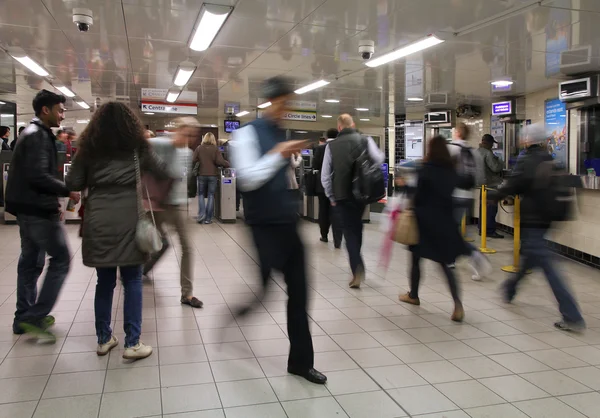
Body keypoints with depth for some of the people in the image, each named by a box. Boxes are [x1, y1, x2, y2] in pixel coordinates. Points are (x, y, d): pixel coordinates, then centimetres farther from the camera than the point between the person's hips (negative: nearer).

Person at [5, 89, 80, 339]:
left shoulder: (33, 133, 17)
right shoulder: (39, 135, -14)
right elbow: (39, 176, -25)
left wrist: (52, 202, 17)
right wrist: (67, 191, -14)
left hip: (28, 208, 11)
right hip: (38, 209, -10)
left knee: (31, 262, 14)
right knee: (61, 259, -6)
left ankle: (24, 318, 22)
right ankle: (35, 316, -3)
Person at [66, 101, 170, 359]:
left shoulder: (88, 148, 8)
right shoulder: (137, 147, 5)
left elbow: (73, 184, 4)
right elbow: (162, 173, 13)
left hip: (98, 220, 3)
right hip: (127, 219, -2)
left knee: (105, 281, 12)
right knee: (132, 282, 3)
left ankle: (104, 340, 21)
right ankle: (132, 344, 4)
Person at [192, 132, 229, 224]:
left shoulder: (199, 148, 1)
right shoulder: (215, 148, -2)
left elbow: (194, 161, -2)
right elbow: (220, 161, -10)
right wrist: (227, 163, 7)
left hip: (202, 175, 1)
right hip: (213, 175, -1)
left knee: (201, 195, 14)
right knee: (211, 196, 6)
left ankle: (201, 216, -2)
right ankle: (208, 219, 4)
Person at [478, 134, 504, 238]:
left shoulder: (478, 151, 10)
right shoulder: (488, 153, -19)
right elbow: (496, 167, -23)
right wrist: (500, 162, -2)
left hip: (482, 183, 9)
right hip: (491, 184, -9)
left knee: (483, 206, 14)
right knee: (491, 208, -5)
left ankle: (482, 229, 19)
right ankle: (490, 230, -4)